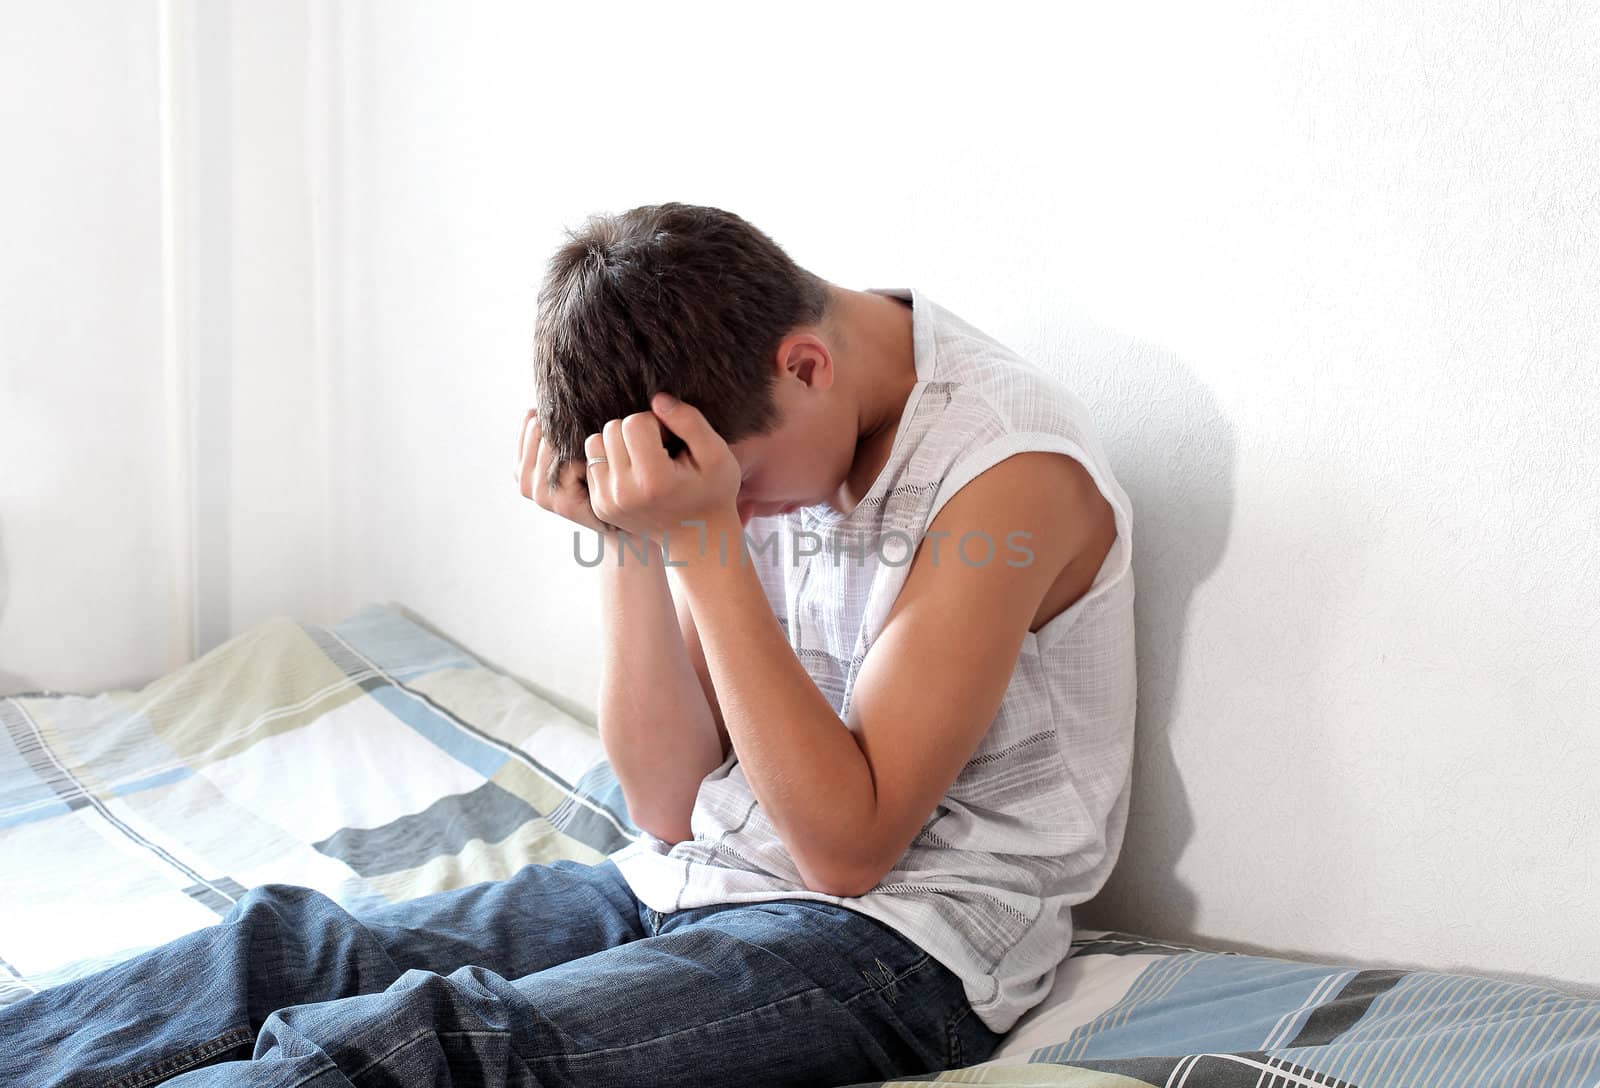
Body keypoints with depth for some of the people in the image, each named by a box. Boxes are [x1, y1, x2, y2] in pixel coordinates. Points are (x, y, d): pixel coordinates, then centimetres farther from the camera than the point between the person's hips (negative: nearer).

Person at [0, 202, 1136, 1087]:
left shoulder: (1008, 468, -20)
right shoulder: (746, 436, 0)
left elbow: (847, 841, -21)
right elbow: (671, 798, -1)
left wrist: (703, 539, -27)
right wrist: (624, 538, -15)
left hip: (904, 941, -7)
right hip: (696, 881, 7)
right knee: (288, 946, -9)